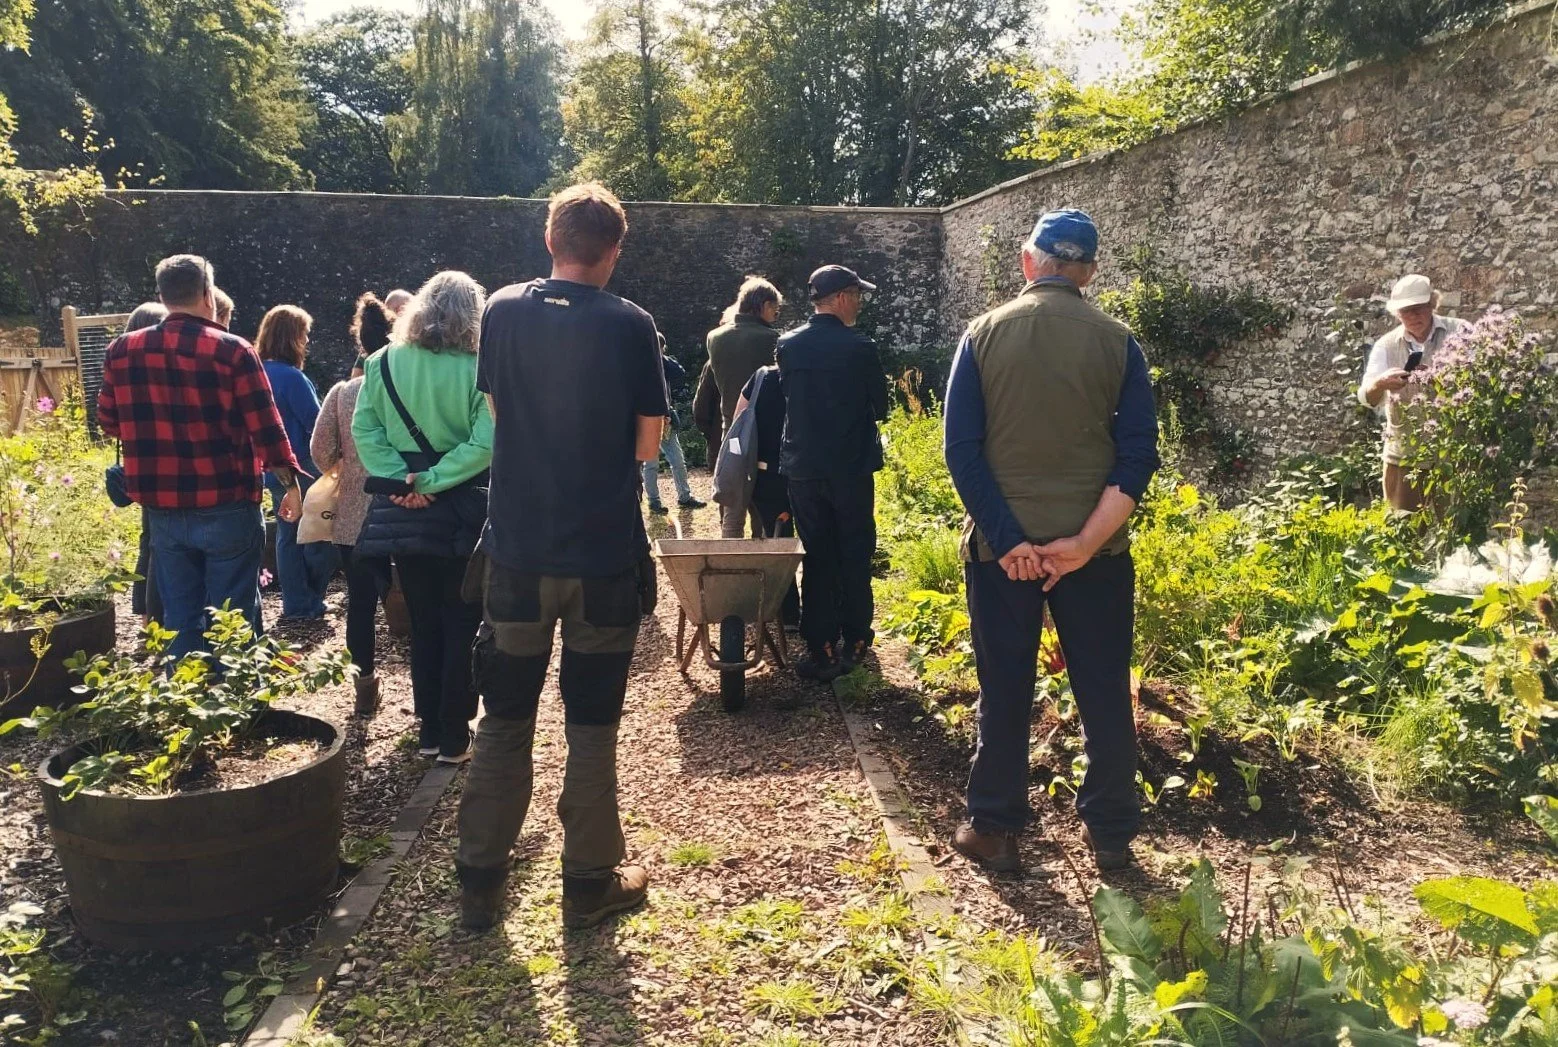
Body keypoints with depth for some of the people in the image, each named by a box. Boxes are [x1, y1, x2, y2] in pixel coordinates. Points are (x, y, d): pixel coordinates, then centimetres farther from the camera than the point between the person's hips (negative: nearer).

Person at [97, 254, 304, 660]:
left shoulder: (122, 350, 3)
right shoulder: (233, 351, -10)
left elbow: (109, 421, 14)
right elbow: (266, 427, -9)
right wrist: (290, 482, 3)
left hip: (163, 510, 4)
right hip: (227, 508, -4)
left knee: (180, 623, 13)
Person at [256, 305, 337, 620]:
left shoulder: (260, 373, 7)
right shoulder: (291, 377, -20)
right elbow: (316, 424, -17)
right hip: (301, 468, -9)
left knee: (288, 535, 13)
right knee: (318, 536, 3)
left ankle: (294, 601, 19)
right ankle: (309, 602, 9)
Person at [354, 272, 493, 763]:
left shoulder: (384, 363, 1)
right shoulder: (480, 370, -9)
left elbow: (364, 429, -6)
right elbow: (485, 443, -19)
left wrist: (400, 477, -12)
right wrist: (431, 480, -16)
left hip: (405, 512, 3)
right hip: (463, 511, -3)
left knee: (422, 621, 15)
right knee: (462, 624, 7)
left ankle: (428, 729, 21)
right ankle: (454, 737, 10)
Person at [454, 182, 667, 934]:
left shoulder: (503, 312, -1)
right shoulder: (629, 325, -9)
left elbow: (497, 409, 10)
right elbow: (648, 442, -5)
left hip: (517, 550, 2)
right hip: (605, 555, -2)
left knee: (503, 721, 14)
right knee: (591, 726, 10)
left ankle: (480, 880, 22)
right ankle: (589, 882, 20)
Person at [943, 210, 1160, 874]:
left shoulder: (984, 335, -3)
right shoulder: (1117, 342, -2)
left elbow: (962, 450, -9)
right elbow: (1138, 456, -9)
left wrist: (1008, 539, -10)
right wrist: (1086, 541, -13)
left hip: (1001, 545, 0)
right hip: (1094, 546, 1)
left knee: (1004, 691, 11)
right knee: (1104, 693, 12)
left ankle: (992, 829, 22)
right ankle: (1111, 835, 23)